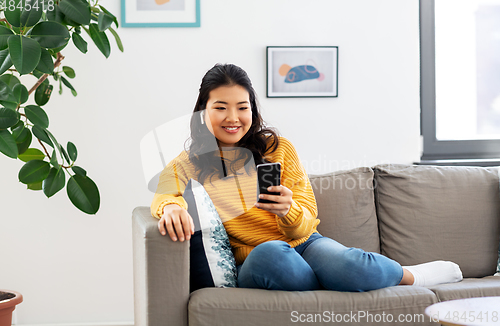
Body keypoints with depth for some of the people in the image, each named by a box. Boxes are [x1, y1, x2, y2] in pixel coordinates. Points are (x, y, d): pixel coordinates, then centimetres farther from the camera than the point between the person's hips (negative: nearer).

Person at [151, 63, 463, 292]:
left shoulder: (279, 149, 6)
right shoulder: (186, 167, 7)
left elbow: (304, 227, 2)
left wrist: (287, 210, -22)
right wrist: (171, 206, -39)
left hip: (305, 245, 1)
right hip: (252, 265, 0)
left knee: (346, 265, -35)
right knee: (269, 254, -38)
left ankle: (408, 274, -4)